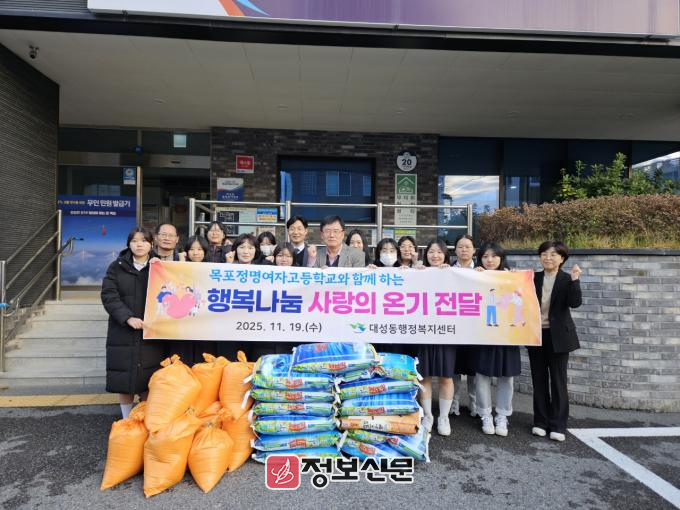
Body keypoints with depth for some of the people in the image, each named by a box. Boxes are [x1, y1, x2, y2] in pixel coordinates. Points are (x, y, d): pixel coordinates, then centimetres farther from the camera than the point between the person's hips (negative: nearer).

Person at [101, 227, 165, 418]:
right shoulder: (117, 266, 6)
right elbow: (108, 295, -4)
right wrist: (127, 317, -16)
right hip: (123, 332, 1)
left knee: (148, 381, 1)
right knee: (124, 380, 5)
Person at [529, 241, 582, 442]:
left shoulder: (567, 279, -4)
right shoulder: (533, 278, 4)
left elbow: (575, 303, -16)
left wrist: (575, 280, -26)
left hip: (558, 336, -3)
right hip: (536, 334, 3)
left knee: (558, 380, 5)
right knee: (539, 379, 10)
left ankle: (558, 425, 15)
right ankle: (540, 422, 21)